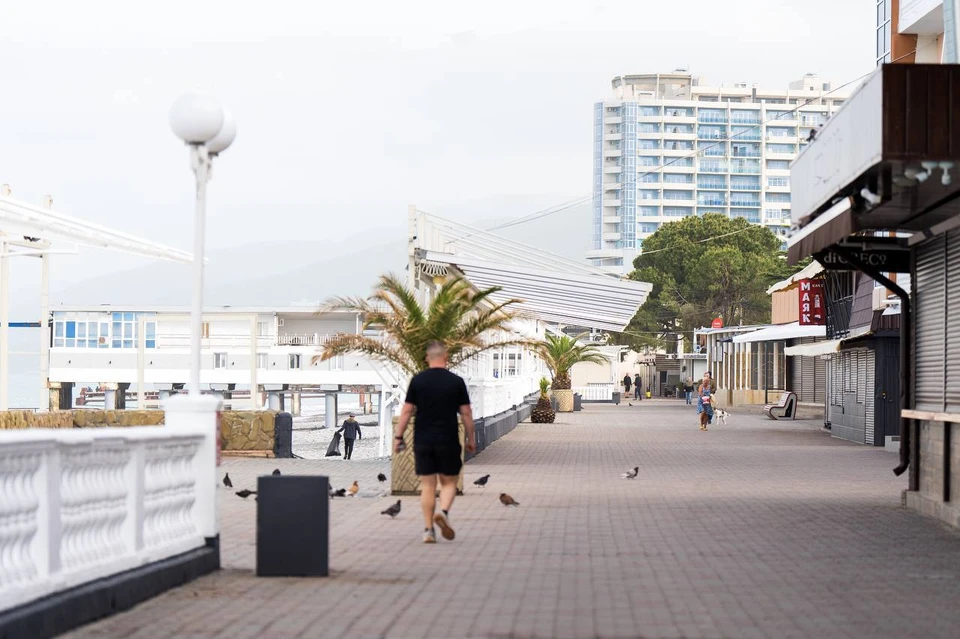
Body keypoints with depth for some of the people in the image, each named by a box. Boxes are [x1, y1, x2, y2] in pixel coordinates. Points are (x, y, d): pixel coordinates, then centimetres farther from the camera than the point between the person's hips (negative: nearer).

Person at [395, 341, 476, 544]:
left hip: (423, 441, 1)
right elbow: (466, 413, 1)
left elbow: (407, 411, 0)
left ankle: (428, 530, 4)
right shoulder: (456, 382, -1)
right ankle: (444, 512, -16)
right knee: (449, 482, 11)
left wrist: (398, 437, 6)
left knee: (427, 486, 6)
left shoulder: (417, 381, 1)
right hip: (448, 441, -1)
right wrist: (470, 439, 11)